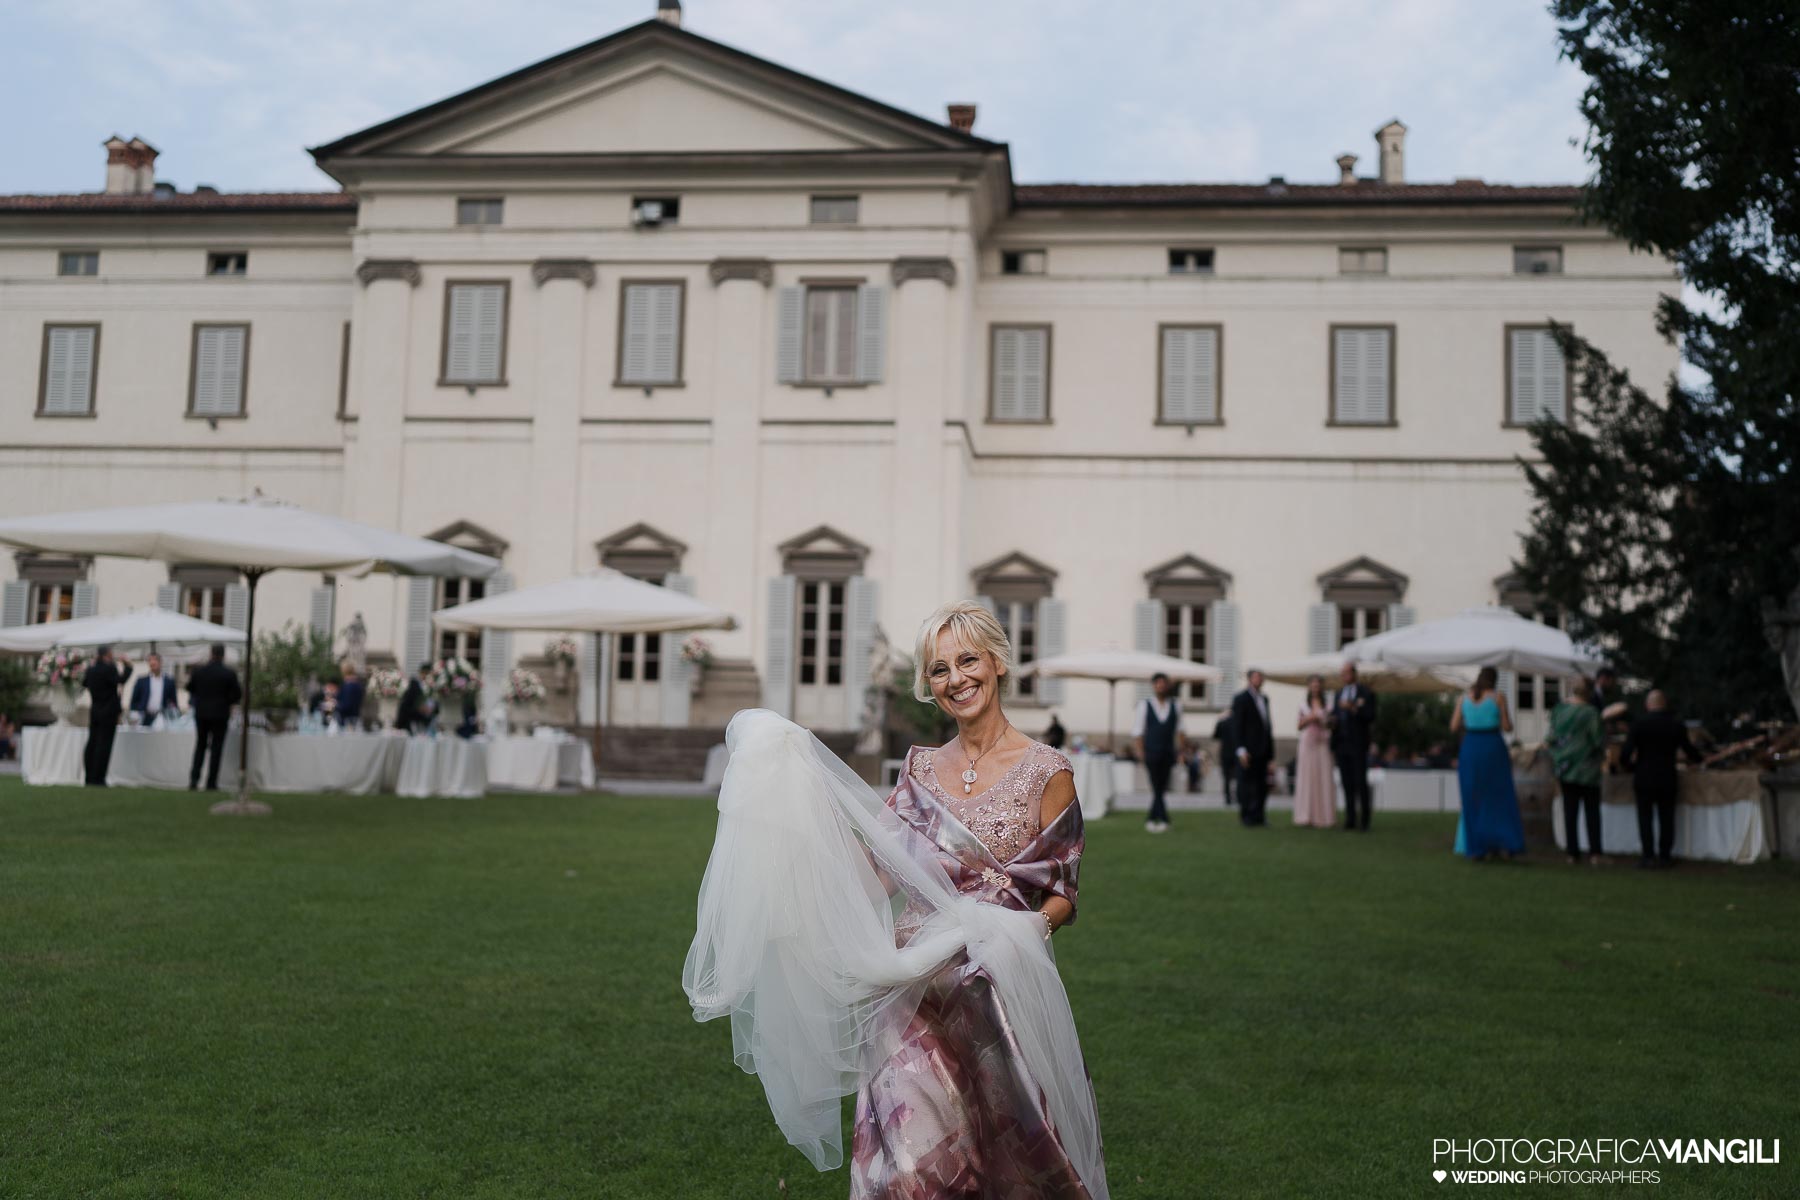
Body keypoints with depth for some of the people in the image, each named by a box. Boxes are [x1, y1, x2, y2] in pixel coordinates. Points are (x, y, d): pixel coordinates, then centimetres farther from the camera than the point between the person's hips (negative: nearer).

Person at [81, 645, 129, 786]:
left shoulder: (91, 669, 8)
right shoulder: (109, 668, -14)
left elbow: (84, 683, 23)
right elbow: (120, 680, -24)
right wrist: (126, 667, -13)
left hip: (94, 711, 7)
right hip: (108, 712, -7)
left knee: (92, 743, 10)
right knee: (104, 745, -4)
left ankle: (90, 778, 14)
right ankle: (98, 779, -6)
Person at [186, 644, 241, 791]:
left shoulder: (199, 670, -3)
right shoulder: (229, 674, -11)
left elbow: (189, 688, 8)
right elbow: (237, 695, -8)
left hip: (201, 713, 3)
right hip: (220, 715, -3)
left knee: (200, 746, 15)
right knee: (216, 748, 3)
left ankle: (194, 780, 6)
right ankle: (211, 783, 3)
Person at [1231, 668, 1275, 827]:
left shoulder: (1264, 699, 16)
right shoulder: (1241, 699, -6)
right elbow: (1237, 726, -10)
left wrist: (1270, 749, 14)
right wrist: (1241, 750, -16)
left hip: (1263, 750, 7)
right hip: (1248, 750, -7)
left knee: (1262, 784, 7)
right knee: (1246, 784, -2)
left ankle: (1258, 815, 15)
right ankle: (1246, 816, 5)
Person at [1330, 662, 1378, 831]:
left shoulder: (1365, 693, -1)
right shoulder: (1338, 694, 17)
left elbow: (1370, 716, -9)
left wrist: (1353, 708, -21)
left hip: (1358, 745, -5)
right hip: (1342, 744, 5)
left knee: (1361, 782, -6)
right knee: (1347, 784, 4)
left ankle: (1365, 820, -2)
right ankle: (1350, 819, 5)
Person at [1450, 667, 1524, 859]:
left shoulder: (1464, 698, 7)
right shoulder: (1498, 697, -3)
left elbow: (1454, 727, 4)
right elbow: (1507, 728, -3)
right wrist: (1507, 716, 19)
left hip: (1470, 749, 3)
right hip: (1493, 749, -3)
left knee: (1473, 801, 9)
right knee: (1498, 798, 9)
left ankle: (1476, 848, 6)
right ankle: (1494, 845, 3)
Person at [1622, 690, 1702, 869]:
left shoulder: (1639, 723, -8)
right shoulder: (1676, 724, -1)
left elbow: (1627, 752, -12)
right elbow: (1688, 749, 8)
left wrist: (1629, 766, 7)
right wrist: (1697, 759, 30)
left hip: (1643, 779, -2)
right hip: (1667, 780, 2)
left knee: (1645, 817, 5)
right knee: (1666, 818, 10)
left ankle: (1647, 855, 2)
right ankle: (1665, 856, 10)